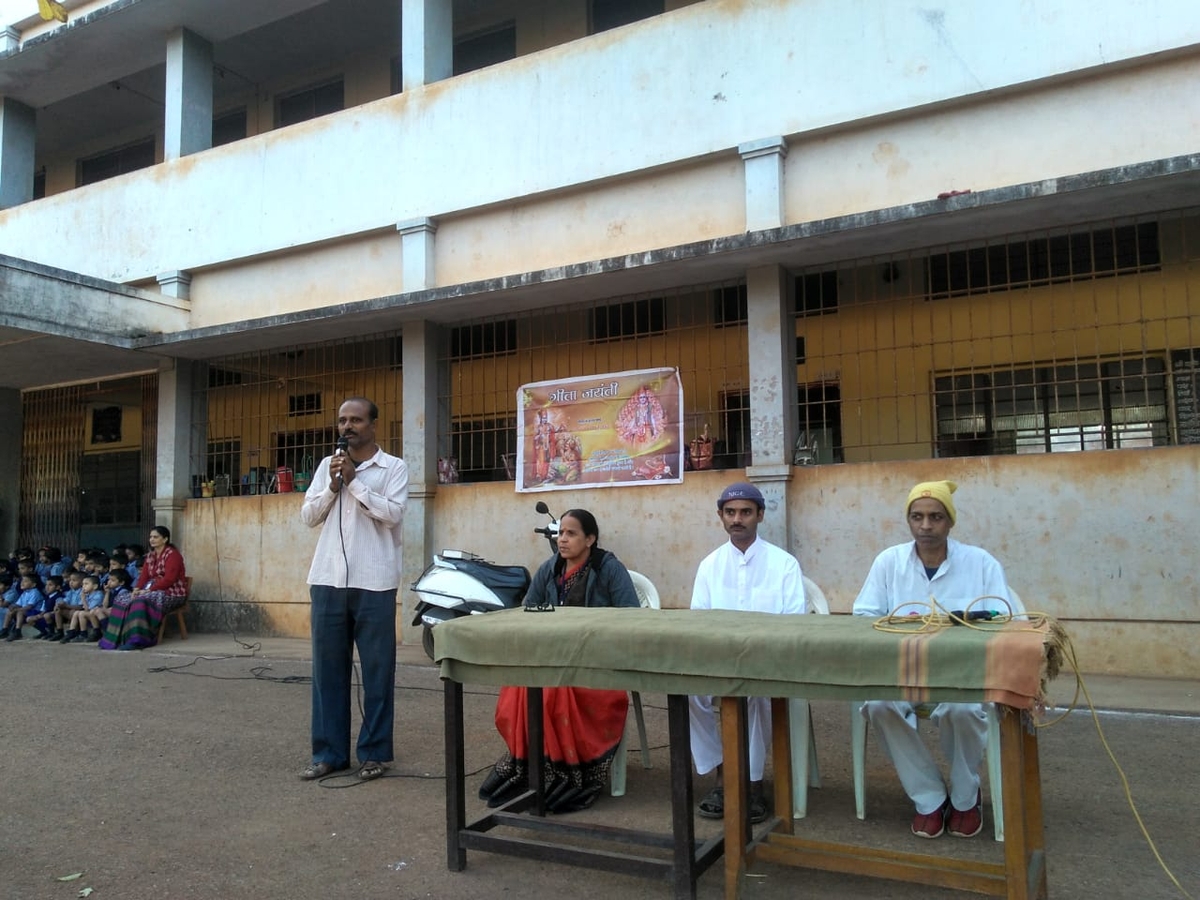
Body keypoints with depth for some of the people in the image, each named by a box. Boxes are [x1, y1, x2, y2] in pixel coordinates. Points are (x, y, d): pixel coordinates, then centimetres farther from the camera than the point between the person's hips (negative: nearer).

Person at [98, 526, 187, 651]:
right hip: (153, 591, 9)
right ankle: (118, 638, -10)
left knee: (141, 601, -32)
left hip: (172, 593, -9)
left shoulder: (172, 554, -10)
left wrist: (148, 590, -21)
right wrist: (137, 589, -10)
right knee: (122, 600, -8)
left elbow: (169, 579, -19)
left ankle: (137, 640, -32)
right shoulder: (150, 555, 16)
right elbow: (144, 576, 10)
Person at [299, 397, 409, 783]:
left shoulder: (394, 467, 2)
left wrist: (354, 481, -12)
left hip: (373, 582, -4)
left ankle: (374, 752, 13)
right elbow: (308, 516, 9)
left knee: (377, 669, 2)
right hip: (328, 579, 4)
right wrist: (333, 485, -5)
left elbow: (393, 514, -11)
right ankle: (329, 751, 17)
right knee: (327, 667, 7)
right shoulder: (327, 465, 14)